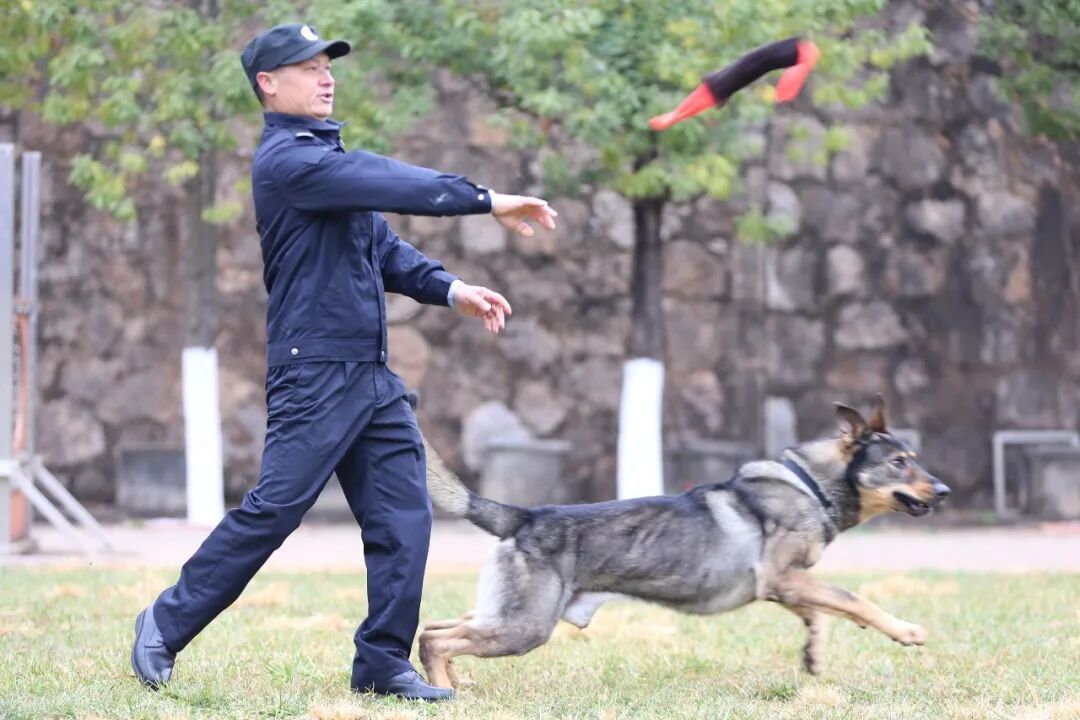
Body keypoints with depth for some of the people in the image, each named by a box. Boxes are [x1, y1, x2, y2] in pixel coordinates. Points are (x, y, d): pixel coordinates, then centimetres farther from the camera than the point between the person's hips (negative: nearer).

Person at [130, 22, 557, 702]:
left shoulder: (331, 154, 20)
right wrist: (487, 200, -20)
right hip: (316, 371, -9)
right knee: (274, 509, -9)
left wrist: (449, 288, 5)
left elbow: (383, 246, 19)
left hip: (374, 377, 9)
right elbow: (393, 186, -20)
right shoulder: (285, 159, -10)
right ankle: (167, 624, 6)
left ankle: (384, 664, 6)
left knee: (403, 517, 2)